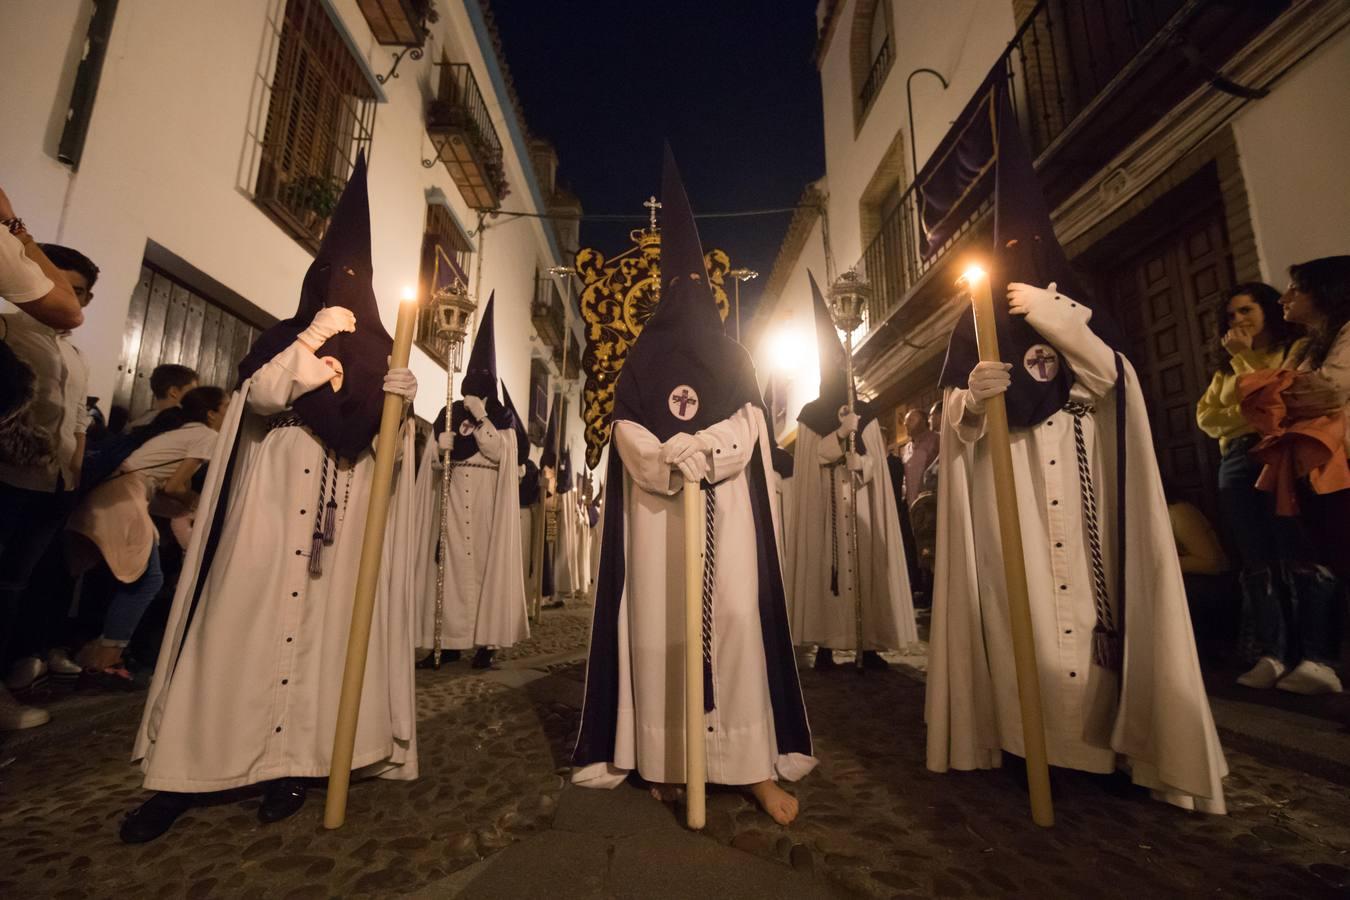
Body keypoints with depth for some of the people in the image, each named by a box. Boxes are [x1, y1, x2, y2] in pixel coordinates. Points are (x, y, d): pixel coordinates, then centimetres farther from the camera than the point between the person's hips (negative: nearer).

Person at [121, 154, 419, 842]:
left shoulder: (374, 354, 15)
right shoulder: (283, 339, 13)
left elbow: (384, 440, 12)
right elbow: (259, 396, -6)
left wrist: (400, 404, -8)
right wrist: (313, 340, -12)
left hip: (339, 520, 1)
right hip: (271, 508, -1)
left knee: (320, 625, -1)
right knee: (244, 624, -4)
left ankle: (289, 763, 6)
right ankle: (188, 770, 4)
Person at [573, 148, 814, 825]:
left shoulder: (733, 357, 16)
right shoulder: (641, 359, 15)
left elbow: (747, 427, 3)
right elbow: (626, 429, 2)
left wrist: (693, 450, -14)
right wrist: (675, 459, -15)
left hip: (725, 506, 0)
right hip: (656, 505, 0)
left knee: (734, 618, -7)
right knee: (659, 622, -3)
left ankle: (756, 764, -2)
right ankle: (665, 760, 6)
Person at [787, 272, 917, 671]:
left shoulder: (865, 413, 12)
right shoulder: (810, 414, 8)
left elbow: (873, 462, 4)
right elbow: (809, 458, -5)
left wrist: (858, 463, -18)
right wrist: (840, 433, -17)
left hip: (860, 503, 2)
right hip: (824, 504, -2)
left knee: (865, 564, -2)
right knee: (826, 564, -6)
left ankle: (869, 643, 2)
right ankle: (826, 644, -2)